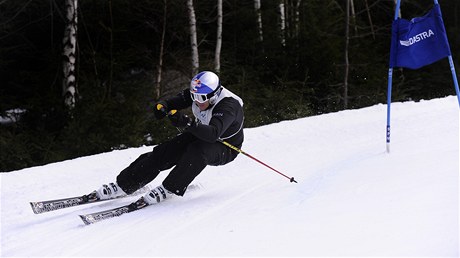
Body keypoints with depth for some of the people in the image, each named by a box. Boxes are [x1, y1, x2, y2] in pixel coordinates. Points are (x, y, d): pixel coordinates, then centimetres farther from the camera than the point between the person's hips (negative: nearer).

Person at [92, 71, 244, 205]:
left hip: (225, 149, -6)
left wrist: (187, 123, -62)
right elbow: (180, 100, 0)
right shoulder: (198, 93, -15)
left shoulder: (228, 107, -36)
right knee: (163, 152, -9)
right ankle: (123, 185, -5)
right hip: (199, 135, 7)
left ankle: (169, 189, -24)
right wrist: (163, 105, -23)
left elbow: (213, 134, -50)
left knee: (197, 151, -38)